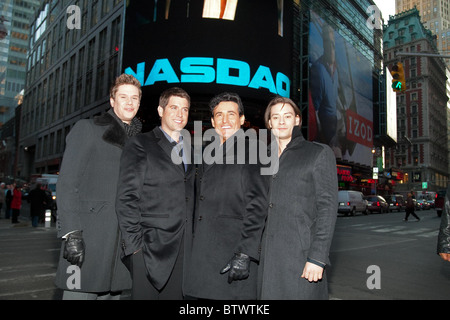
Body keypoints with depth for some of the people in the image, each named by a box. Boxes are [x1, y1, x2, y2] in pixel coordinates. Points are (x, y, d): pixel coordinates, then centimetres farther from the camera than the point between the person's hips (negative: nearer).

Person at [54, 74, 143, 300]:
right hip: (88, 236, -4)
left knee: (112, 293, 10)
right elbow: (67, 183, -5)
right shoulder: (87, 129, 3)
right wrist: (71, 233, -14)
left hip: (123, 242, 4)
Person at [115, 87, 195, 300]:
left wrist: (194, 239, 9)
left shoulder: (190, 149, 16)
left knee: (176, 295, 9)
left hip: (184, 248, 5)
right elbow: (126, 198, -6)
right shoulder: (140, 145, 0)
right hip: (151, 247, -4)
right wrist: (134, 245, -11)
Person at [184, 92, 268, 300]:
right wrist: (193, 249, 16)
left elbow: (257, 208, -11)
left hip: (233, 257, -6)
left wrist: (244, 254, -17)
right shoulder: (208, 156, 17)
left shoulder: (250, 154, -4)